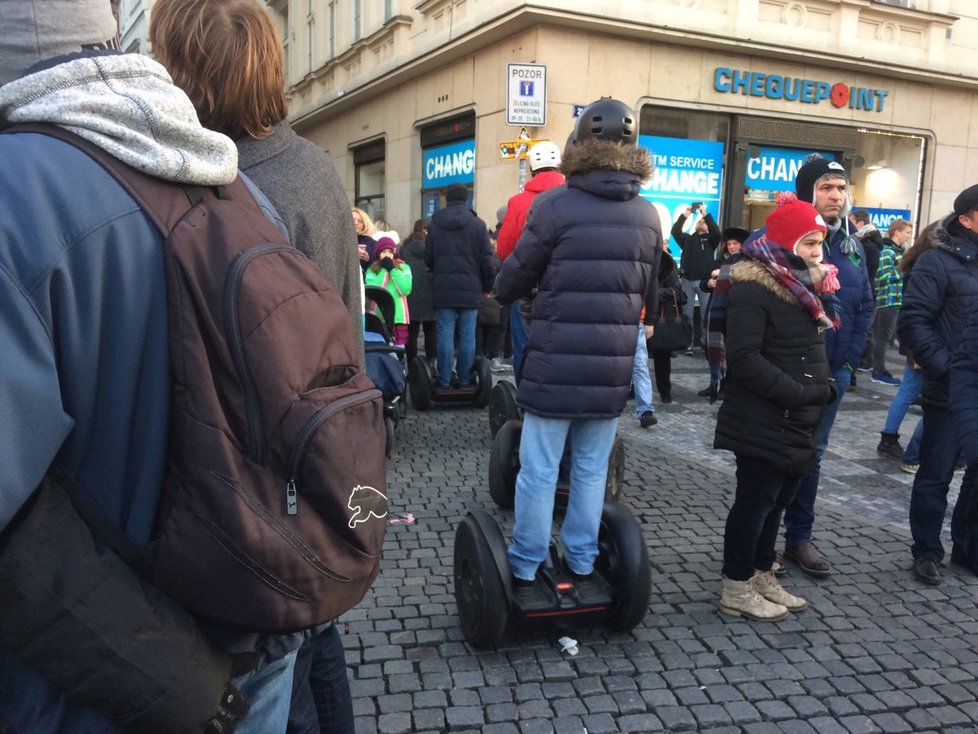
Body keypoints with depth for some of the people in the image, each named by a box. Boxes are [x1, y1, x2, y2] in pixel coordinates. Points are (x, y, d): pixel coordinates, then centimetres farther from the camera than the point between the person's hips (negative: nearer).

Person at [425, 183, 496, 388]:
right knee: (467, 335, 5)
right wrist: (487, 287, 10)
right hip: (470, 289, -1)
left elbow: (428, 258, 9)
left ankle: (444, 379, 4)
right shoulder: (477, 224, -2)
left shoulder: (434, 224, 3)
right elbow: (486, 260, -1)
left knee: (445, 333, 3)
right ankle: (464, 378, 9)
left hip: (443, 289, 1)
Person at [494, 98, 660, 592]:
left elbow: (512, 280, -1)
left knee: (539, 472, 5)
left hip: (556, 365, -4)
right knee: (591, 472, 14)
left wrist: (503, 291, 21)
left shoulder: (555, 205, -10)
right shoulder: (647, 215, 6)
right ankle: (582, 565, 24)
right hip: (612, 368, 4)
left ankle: (526, 570, 15)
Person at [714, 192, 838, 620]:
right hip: (763, 422, -9)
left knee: (777, 500, 15)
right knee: (755, 501, 0)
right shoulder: (752, 288, -15)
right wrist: (798, 393, -23)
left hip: (799, 420, 9)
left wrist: (823, 385, 4)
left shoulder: (804, 284, 14)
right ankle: (737, 591, 12)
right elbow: (743, 358, -24)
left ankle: (762, 576, 29)